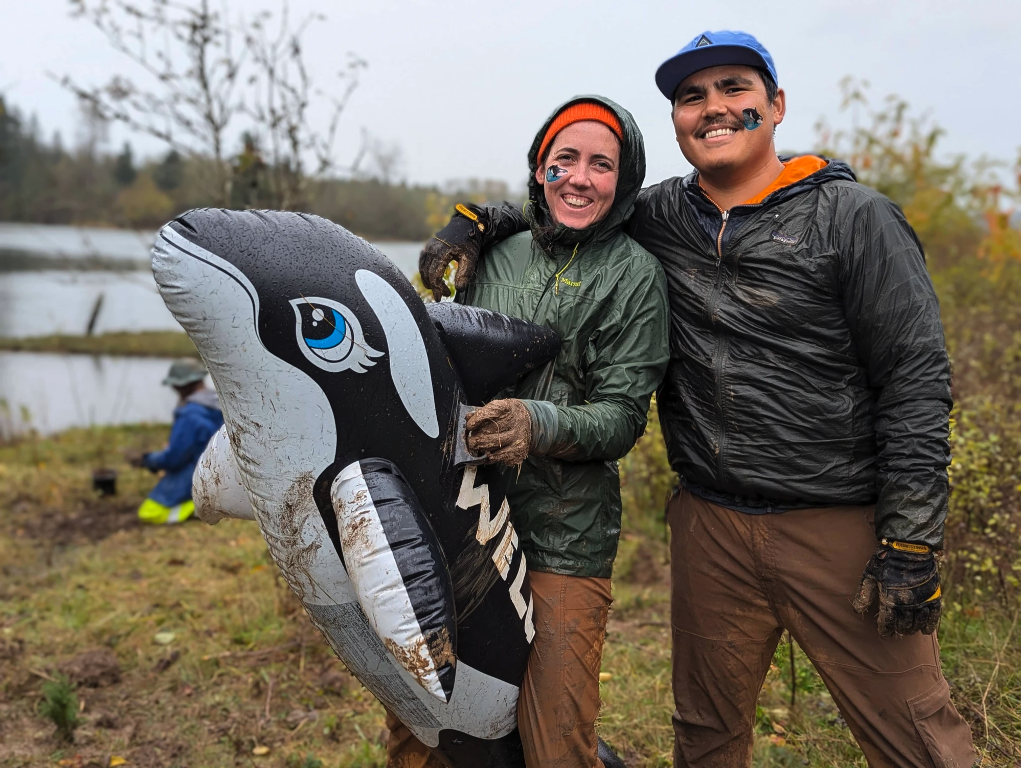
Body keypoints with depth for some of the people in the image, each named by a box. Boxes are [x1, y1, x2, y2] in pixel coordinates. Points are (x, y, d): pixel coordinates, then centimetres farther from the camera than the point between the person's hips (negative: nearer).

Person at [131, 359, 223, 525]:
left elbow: (173, 458, -21)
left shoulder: (189, 414, -24)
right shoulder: (220, 404, 3)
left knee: (149, 513, -6)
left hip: (192, 479, -9)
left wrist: (148, 460, -2)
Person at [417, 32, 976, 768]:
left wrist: (910, 547, -12)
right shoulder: (659, 216, 6)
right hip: (709, 524, 4)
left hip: (843, 526, -3)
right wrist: (477, 222, 2)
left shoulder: (853, 218, -5)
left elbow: (916, 383, -8)